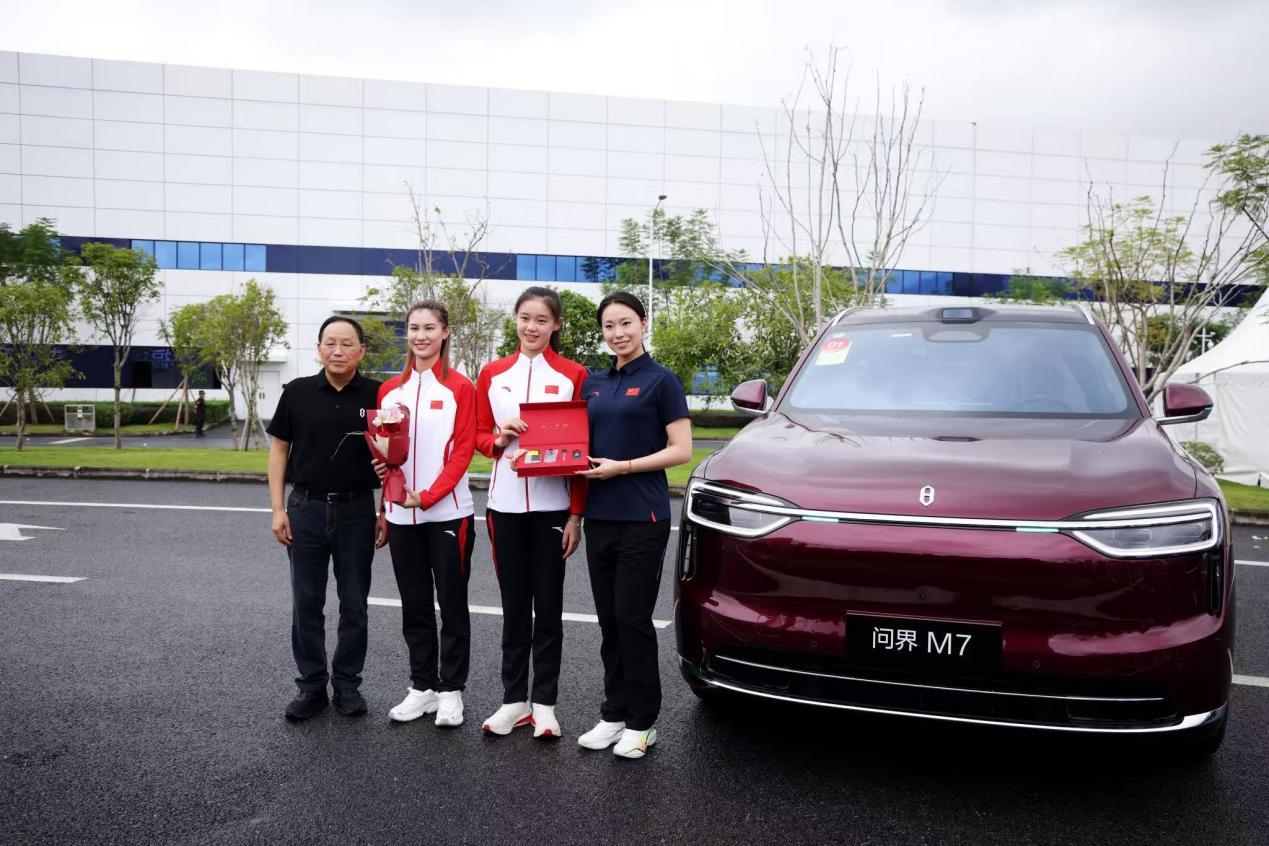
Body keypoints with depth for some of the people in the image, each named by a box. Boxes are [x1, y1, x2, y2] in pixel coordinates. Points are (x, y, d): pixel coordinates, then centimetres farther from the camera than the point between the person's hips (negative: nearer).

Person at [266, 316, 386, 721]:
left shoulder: (377, 395, -3)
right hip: (306, 508, 1)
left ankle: (347, 683, 23)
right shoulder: (297, 392, 0)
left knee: (354, 604, 8)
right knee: (306, 604, 8)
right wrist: (278, 509, -2)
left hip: (357, 511, -1)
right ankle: (311, 685, 21)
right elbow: (279, 449, 4)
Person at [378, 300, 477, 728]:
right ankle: (422, 686, 25)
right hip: (402, 513, 4)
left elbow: (463, 451, -9)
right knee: (414, 604, 12)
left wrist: (428, 496, -16)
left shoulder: (460, 388, -4)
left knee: (452, 603, 6)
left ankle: (451, 690, 17)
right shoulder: (390, 390, 9)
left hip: (447, 512, -4)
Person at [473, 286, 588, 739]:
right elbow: (479, 436, 12)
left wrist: (576, 514, -6)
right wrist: (499, 438, -11)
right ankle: (514, 700, 21)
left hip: (552, 506, -2)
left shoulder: (573, 375, -2)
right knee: (514, 606, 10)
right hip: (505, 504, 2)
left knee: (548, 607, 6)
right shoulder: (492, 374, 7)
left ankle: (544, 703, 17)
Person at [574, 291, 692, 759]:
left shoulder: (661, 381, -4)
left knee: (633, 618, -2)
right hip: (600, 514, 6)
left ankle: (642, 721, 12)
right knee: (609, 619, 11)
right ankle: (614, 712, 23)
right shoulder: (593, 383, 13)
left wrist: (622, 467, -17)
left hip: (642, 517, -6)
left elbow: (680, 450, -9)